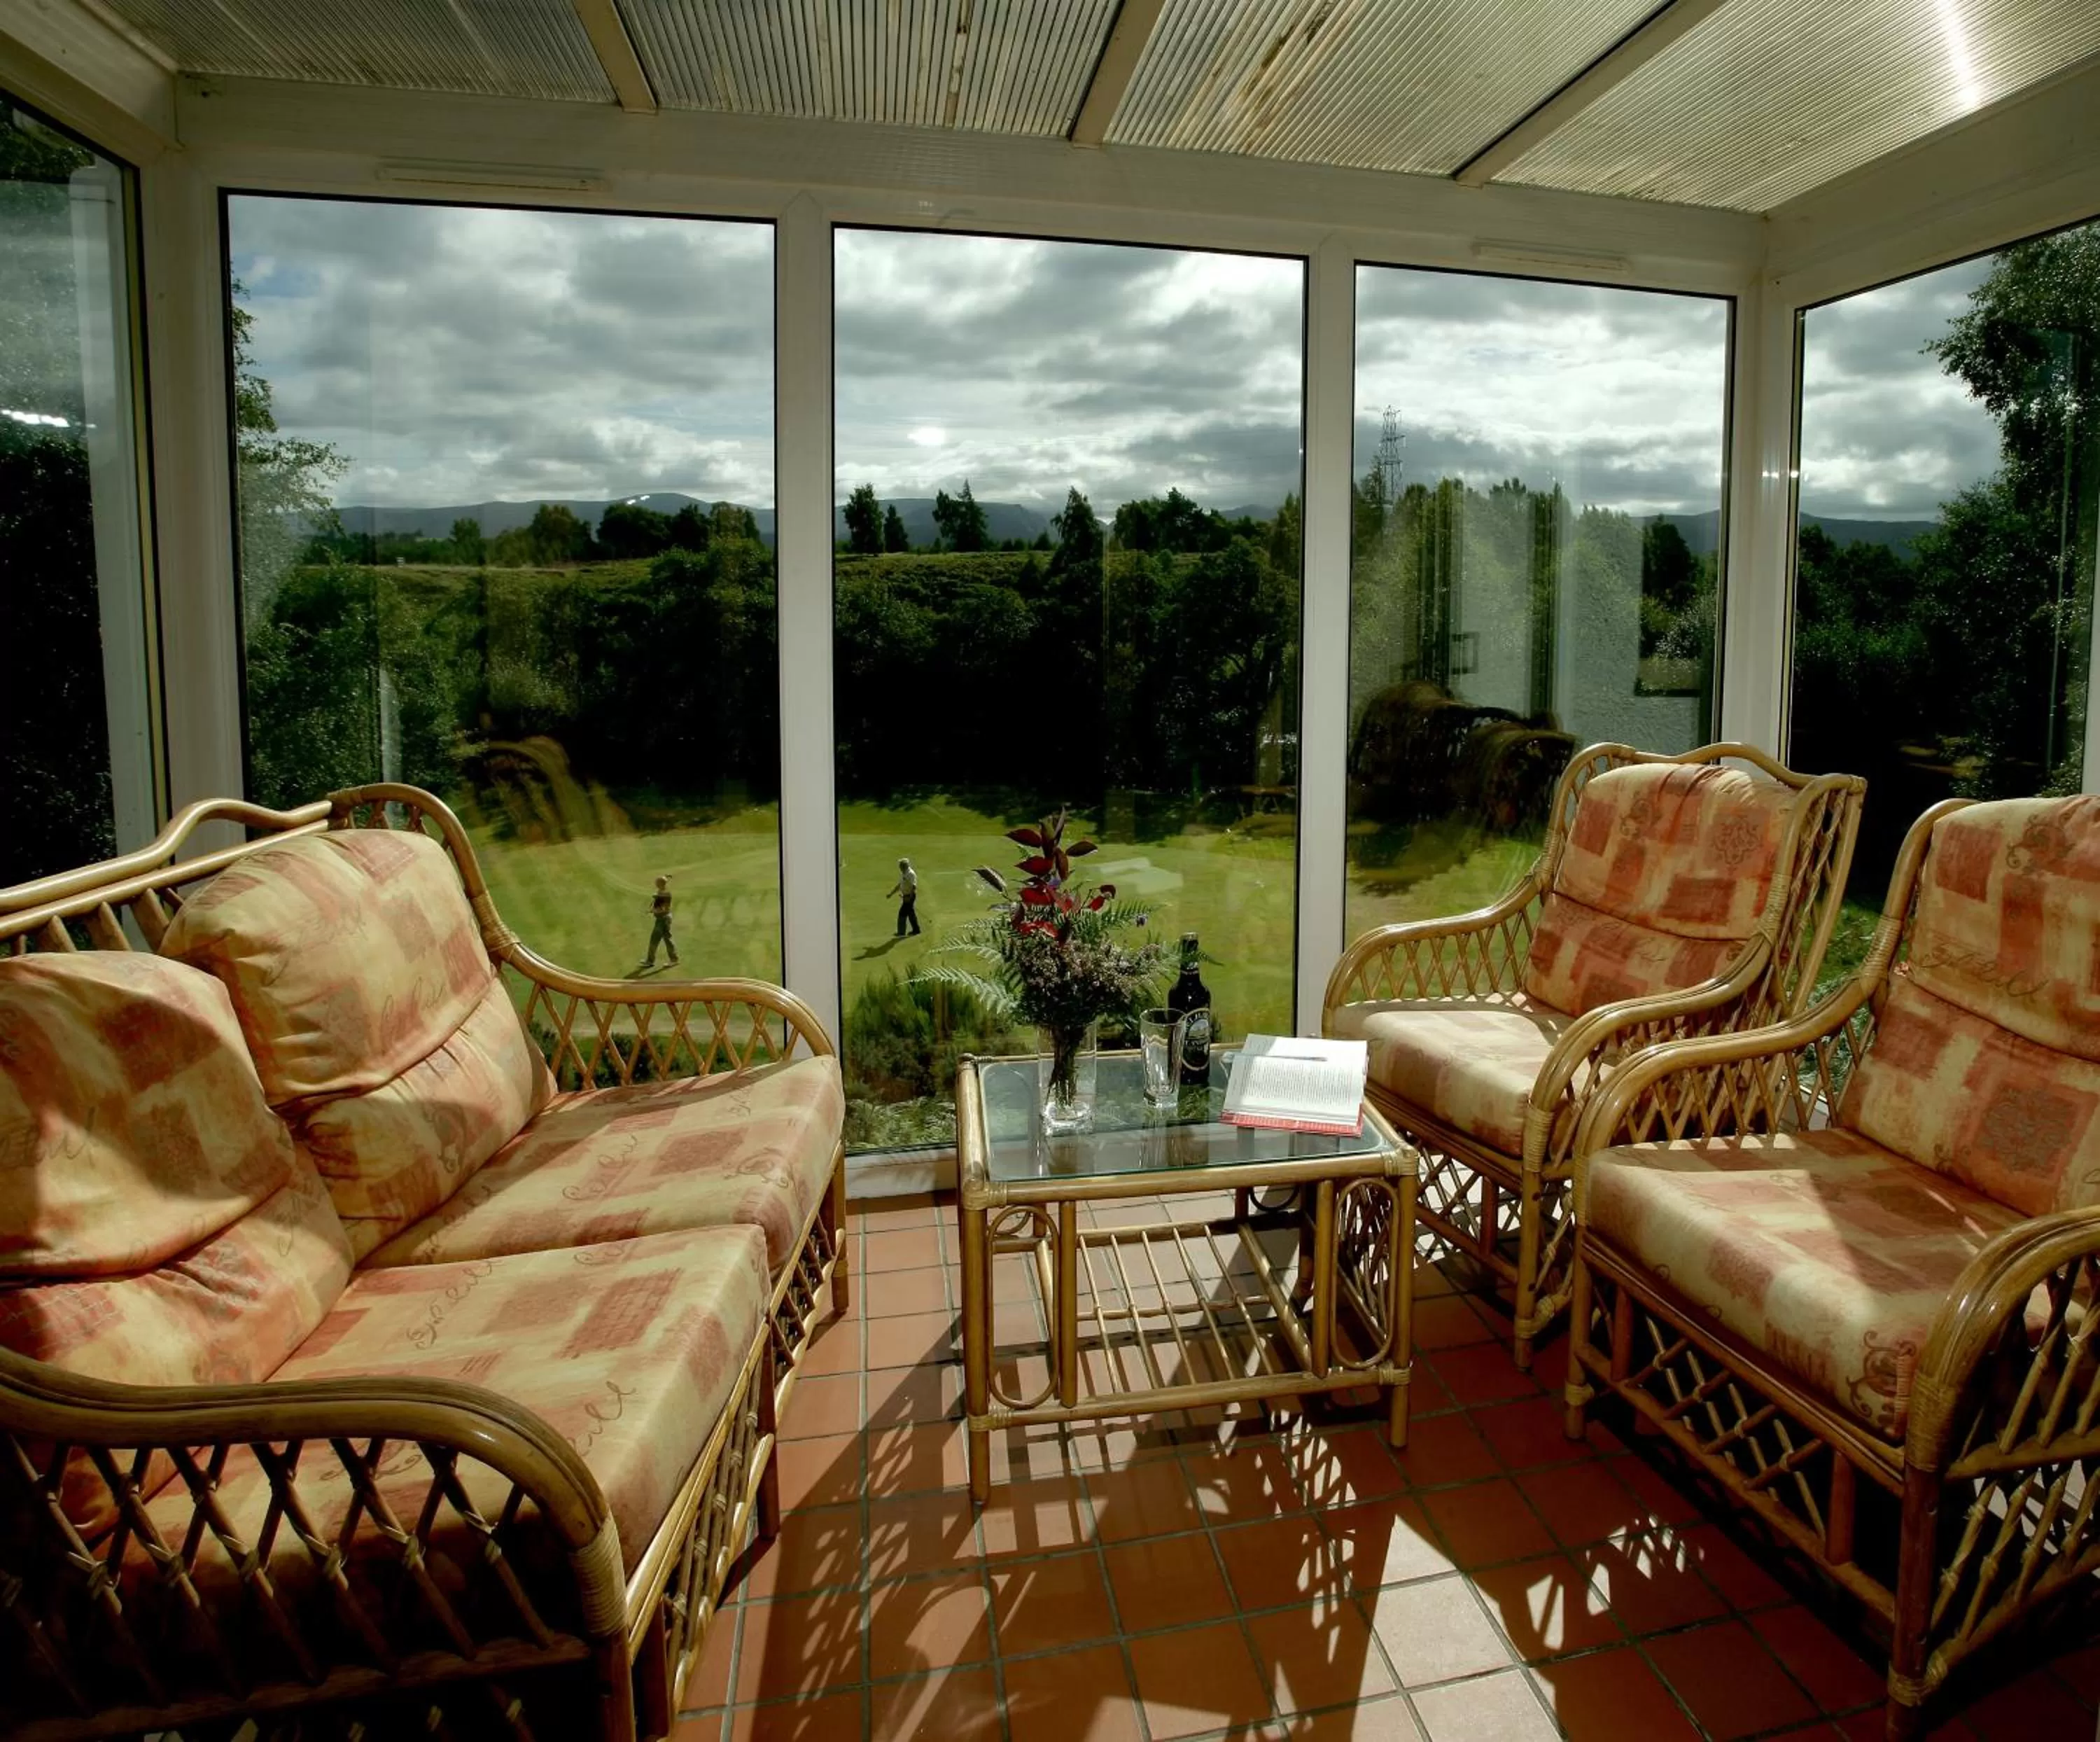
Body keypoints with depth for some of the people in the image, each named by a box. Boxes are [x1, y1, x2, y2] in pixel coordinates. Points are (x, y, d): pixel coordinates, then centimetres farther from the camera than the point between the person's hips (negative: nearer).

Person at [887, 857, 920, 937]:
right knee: (910, 913, 14)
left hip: (909, 896, -10)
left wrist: (909, 897, -30)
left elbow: (914, 887, -25)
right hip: (906, 896, 10)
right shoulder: (903, 874, 12)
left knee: (902, 913, -7)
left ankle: (901, 932, -2)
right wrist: (891, 893, 17)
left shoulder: (911, 874, -19)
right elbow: (899, 885, 20)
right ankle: (916, 930, 22)